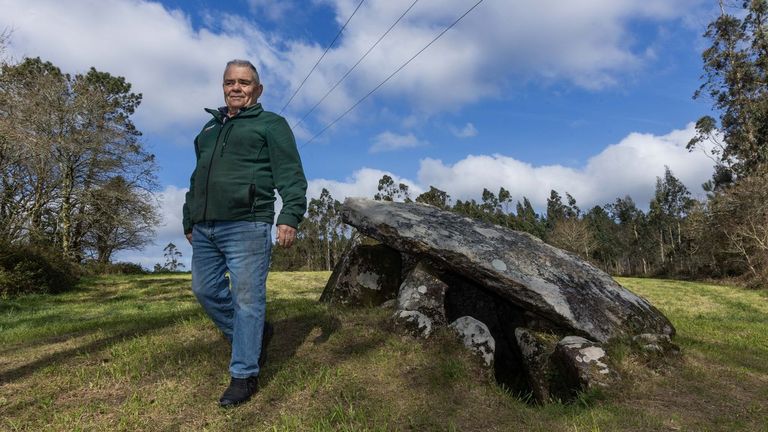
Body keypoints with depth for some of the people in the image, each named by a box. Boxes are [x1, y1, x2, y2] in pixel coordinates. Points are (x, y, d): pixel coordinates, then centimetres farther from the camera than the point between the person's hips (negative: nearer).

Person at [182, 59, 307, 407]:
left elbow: (290, 175, -7)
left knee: (247, 299, -5)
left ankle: (244, 375, 7)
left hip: (246, 226, -7)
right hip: (204, 229, 8)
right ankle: (255, 335, 29)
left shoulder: (270, 124, 5)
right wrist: (189, 219, 27)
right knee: (205, 290, 10)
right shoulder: (209, 128, 25)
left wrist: (290, 216, -19)